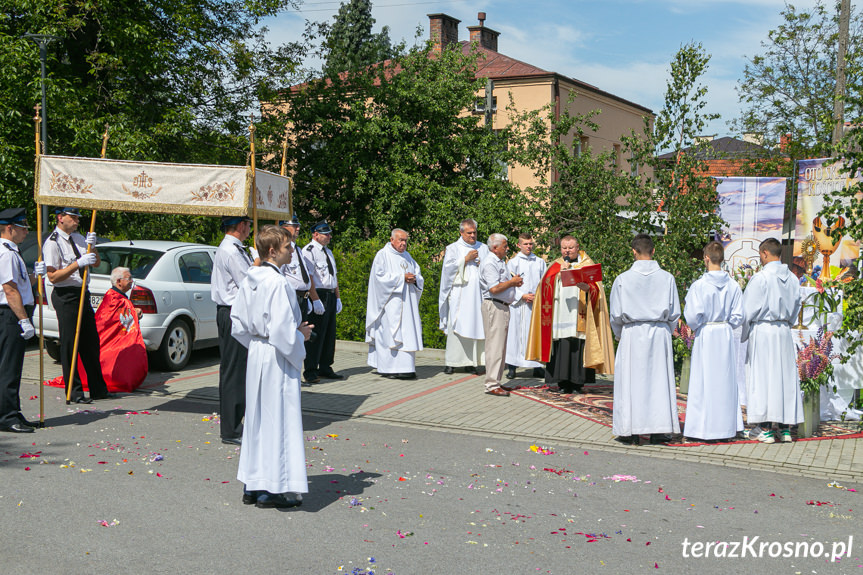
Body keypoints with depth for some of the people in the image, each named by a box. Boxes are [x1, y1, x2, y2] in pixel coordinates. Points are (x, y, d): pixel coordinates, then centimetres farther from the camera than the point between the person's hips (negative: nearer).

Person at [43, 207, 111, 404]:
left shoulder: (78, 238, 12)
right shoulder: (52, 243, -11)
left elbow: (97, 262, 15)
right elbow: (53, 276, -17)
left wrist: (92, 247, -5)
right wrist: (78, 263, -23)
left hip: (83, 294, 8)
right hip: (66, 296, -8)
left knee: (91, 343, 12)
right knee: (69, 344, -3)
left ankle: (98, 389, 22)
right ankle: (74, 391, 6)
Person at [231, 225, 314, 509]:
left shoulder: (250, 280, 7)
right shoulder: (277, 283, -20)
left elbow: (237, 325, 11)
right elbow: (282, 330, -24)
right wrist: (300, 334, -6)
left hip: (255, 355, 9)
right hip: (277, 359, -9)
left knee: (257, 419, 15)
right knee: (278, 419, 0)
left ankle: (252, 486, 24)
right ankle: (271, 489, 7)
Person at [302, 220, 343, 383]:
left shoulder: (328, 252, 19)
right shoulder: (309, 251, -9)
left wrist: (337, 298, 18)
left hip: (331, 297, 9)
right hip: (318, 295, -9)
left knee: (329, 334, 12)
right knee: (315, 334, -7)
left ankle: (325, 368, 21)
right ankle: (310, 371, -1)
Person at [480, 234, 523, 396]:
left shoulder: (500, 262, 19)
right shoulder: (489, 263, -13)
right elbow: (494, 288, -22)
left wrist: (515, 282, 10)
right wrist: (513, 281, -10)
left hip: (503, 307, 10)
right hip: (494, 306, -10)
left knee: (501, 346, 11)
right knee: (495, 346, -10)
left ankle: (496, 382, 16)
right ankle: (492, 385, -9)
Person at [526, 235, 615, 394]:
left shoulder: (587, 264, 10)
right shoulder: (556, 265, 18)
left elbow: (596, 288, 0)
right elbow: (545, 284, 5)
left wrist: (587, 287, -21)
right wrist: (559, 271, -7)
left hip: (579, 315, -2)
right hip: (559, 314, 2)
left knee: (578, 346, -7)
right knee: (560, 346, -6)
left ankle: (577, 382, -1)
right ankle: (560, 380, -2)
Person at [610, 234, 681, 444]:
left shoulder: (623, 279, -7)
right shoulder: (667, 278, -3)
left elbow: (616, 314, -1)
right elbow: (674, 312, 3)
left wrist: (620, 334, 16)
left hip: (632, 333, -1)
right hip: (660, 333, 2)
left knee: (630, 381, 6)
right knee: (659, 379, 8)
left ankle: (628, 431, 8)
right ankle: (658, 430, 9)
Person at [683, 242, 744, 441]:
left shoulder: (699, 285, -14)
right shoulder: (733, 285, -1)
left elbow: (692, 316, -16)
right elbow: (738, 316, 1)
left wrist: (696, 327, 4)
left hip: (705, 336, -4)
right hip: (726, 336, 4)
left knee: (704, 381, 2)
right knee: (726, 380, 13)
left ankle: (704, 427, 4)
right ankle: (725, 426, 18)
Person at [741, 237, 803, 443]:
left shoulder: (760, 278, -13)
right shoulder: (792, 278, 7)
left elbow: (749, 310, -10)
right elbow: (795, 307, 15)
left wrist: (744, 334, 3)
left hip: (762, 332, -6)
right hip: (784, 333, 6)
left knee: (762, 378, -1)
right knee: (786, 378, 9)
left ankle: (766, 430, -1)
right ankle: (786, 428, 12)